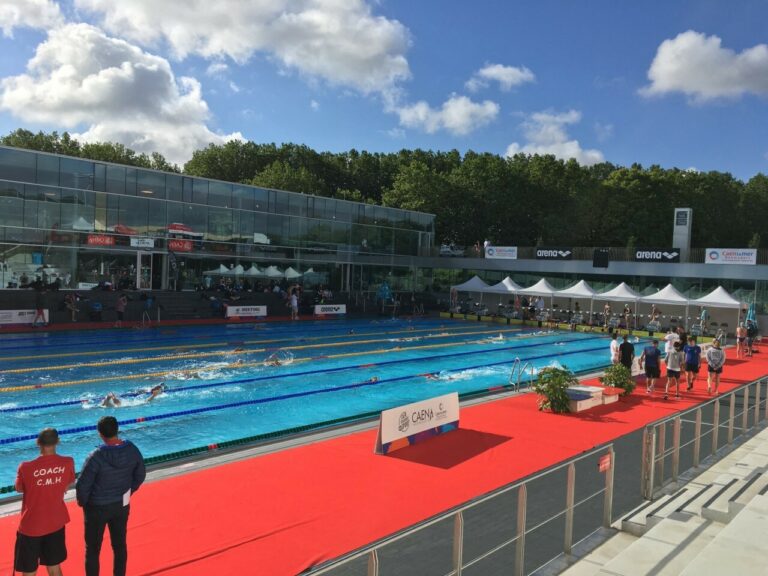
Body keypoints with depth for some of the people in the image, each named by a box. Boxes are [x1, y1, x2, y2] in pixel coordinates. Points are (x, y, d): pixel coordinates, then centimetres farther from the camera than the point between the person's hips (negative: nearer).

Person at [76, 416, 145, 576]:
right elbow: (140, 476, 1)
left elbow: (82, 485, -20)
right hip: (122, 505, 5)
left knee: (92, 549, 13)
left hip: (98, 507, -4)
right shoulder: (132, 450, -12)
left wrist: (83, 502, 0)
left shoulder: (96, 456, -27)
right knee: (120, 545, 20)